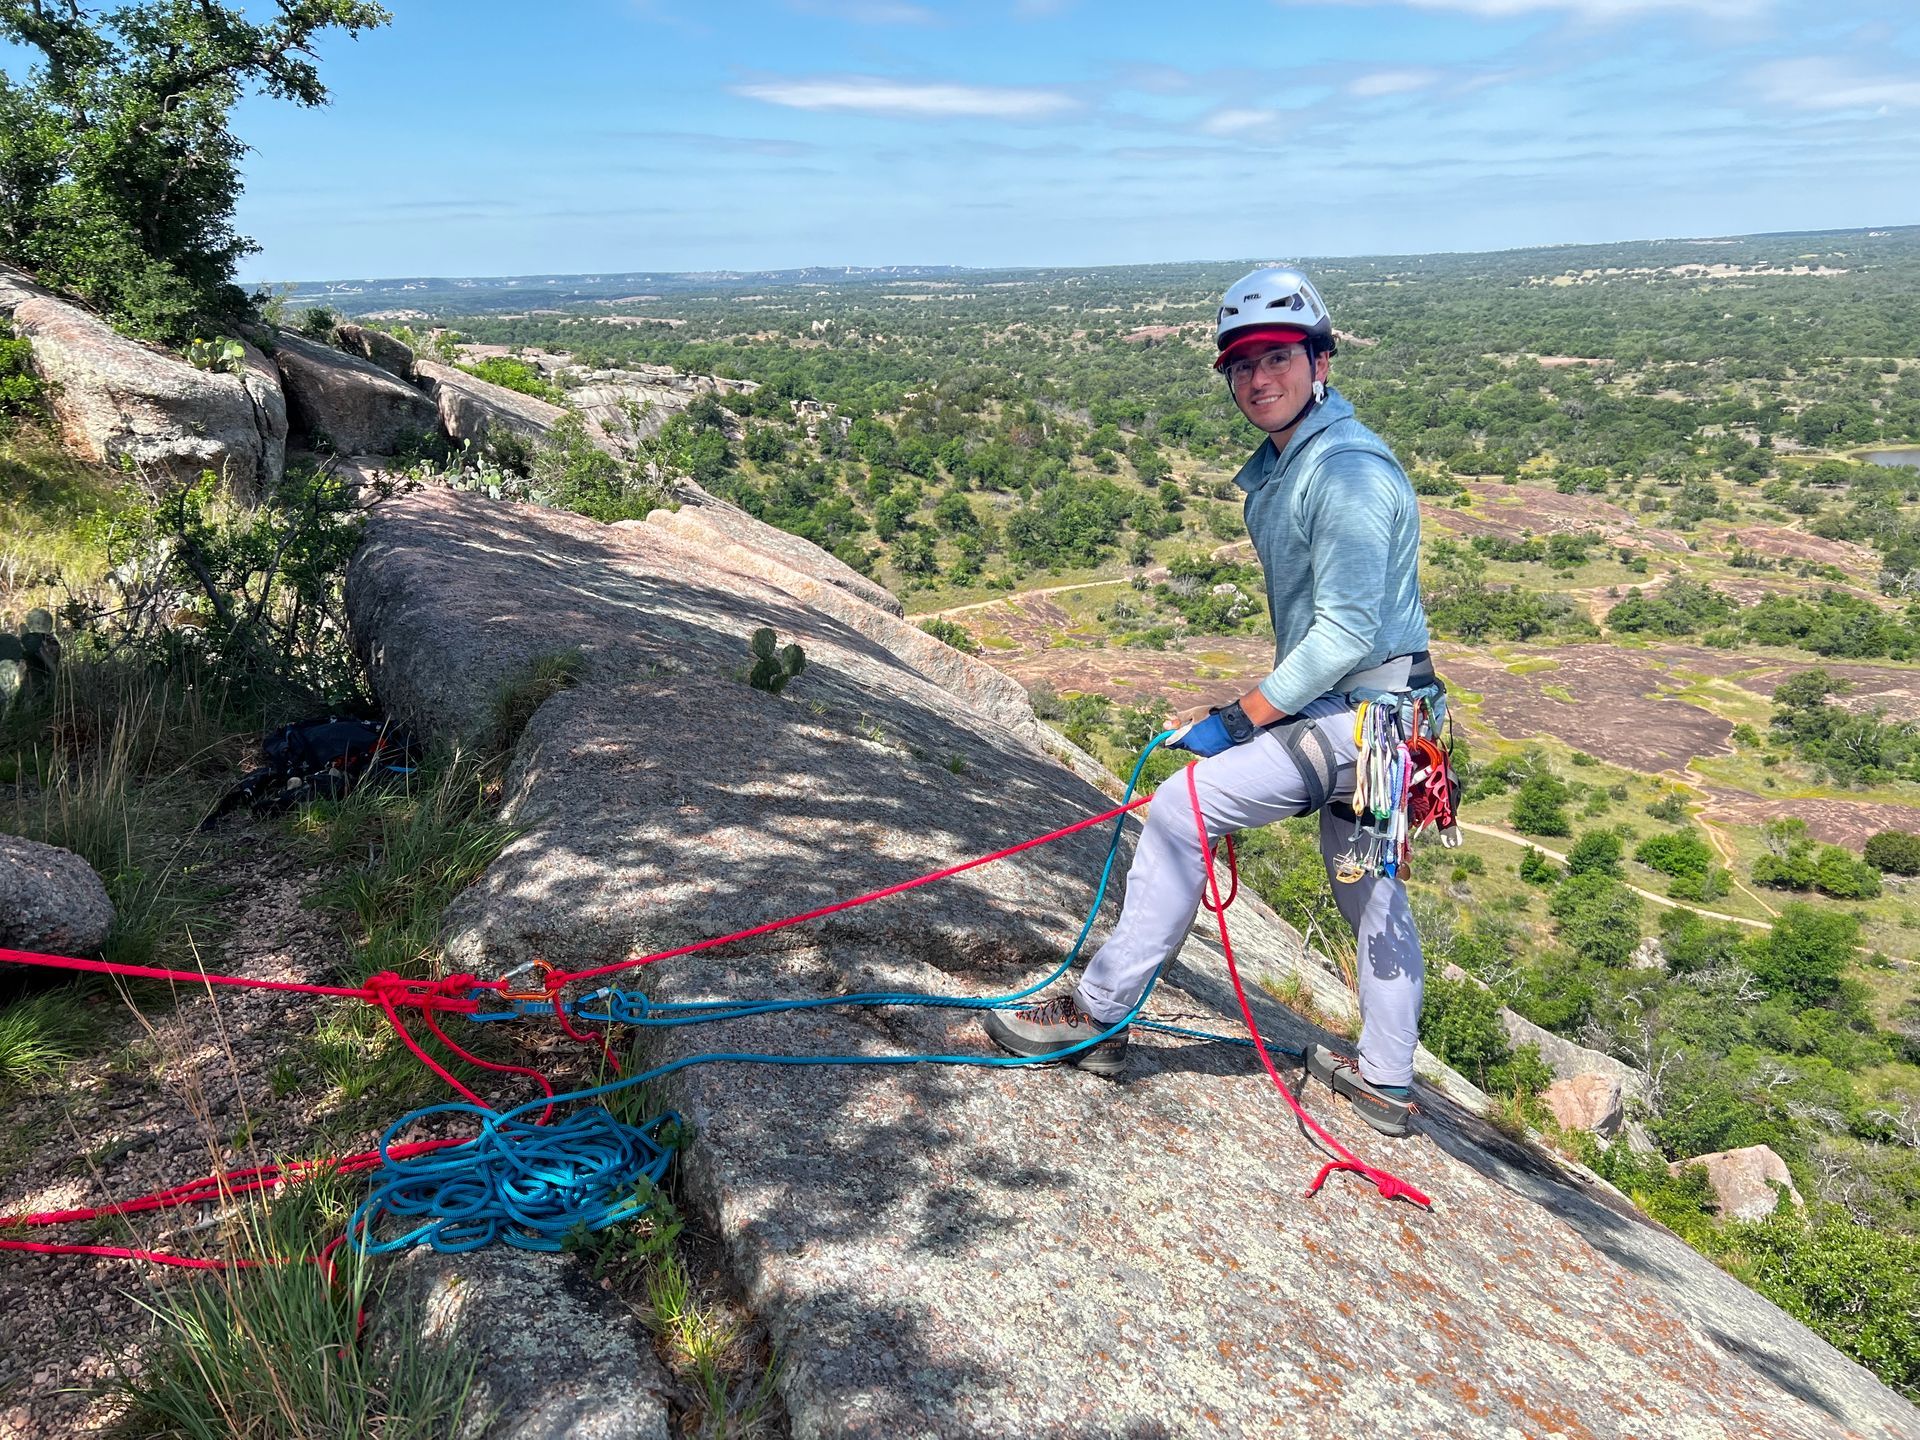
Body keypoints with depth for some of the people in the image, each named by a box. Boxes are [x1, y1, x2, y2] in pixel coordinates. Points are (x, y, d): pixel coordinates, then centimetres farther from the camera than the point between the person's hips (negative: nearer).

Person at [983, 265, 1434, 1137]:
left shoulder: (1346, 471, -20)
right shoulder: (1284, 465, 12)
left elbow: (1347, 632, -24)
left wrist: (1240, 720, -19)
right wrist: (1264, 709, 15)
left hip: (1357, 714, -10)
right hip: (1352, 711, 10)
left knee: (1178, 812, -12)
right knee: (1371, 896, 17)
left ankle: (1099, 1015, -3)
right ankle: (1384, 1082, 33)